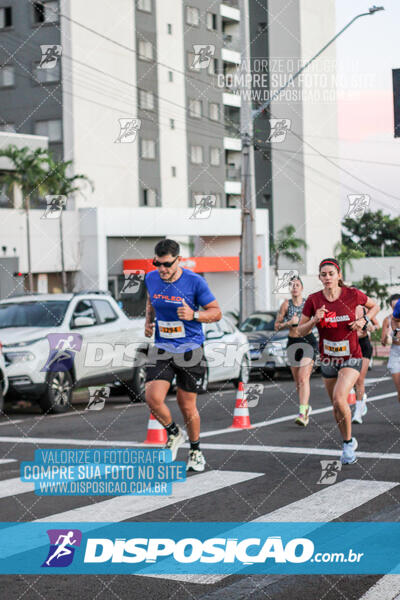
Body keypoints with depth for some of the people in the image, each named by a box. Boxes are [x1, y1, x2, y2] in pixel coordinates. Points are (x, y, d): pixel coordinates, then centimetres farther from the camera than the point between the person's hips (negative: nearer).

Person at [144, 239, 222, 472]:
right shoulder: (151, 279, -1)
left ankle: (196, 451, 28)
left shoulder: (195, 282, -13)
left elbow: (216, 312, -6)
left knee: (187, 405, 4)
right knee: (153, 398, -15)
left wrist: (194, 315, -24)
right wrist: (149, 322, 4)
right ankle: (174, 433, 14)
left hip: (190, 350, -3)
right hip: (163, 349, 3)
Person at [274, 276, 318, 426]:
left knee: (304, 378, -17)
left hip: (308, 341, -3)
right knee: (297, 381, 10)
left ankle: (302, 413, -25)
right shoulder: (286, 304, 1)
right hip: (293, 342, 3)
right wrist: (290, 323, -14)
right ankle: (306, 408, 31)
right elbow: (276, 326, 2)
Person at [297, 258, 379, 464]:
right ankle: (349, 442, 36)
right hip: (328, 360, 3)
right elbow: (300, 331, -2)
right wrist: (314, 320, -21)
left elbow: (374, 306, 9)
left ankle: (348, 443, -4)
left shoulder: (352, 294, -10)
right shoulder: (314, 300, -7)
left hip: (351, 358, -3)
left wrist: (364, 320, -9)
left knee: (339, 398, -23)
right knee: (336, 406, 13)